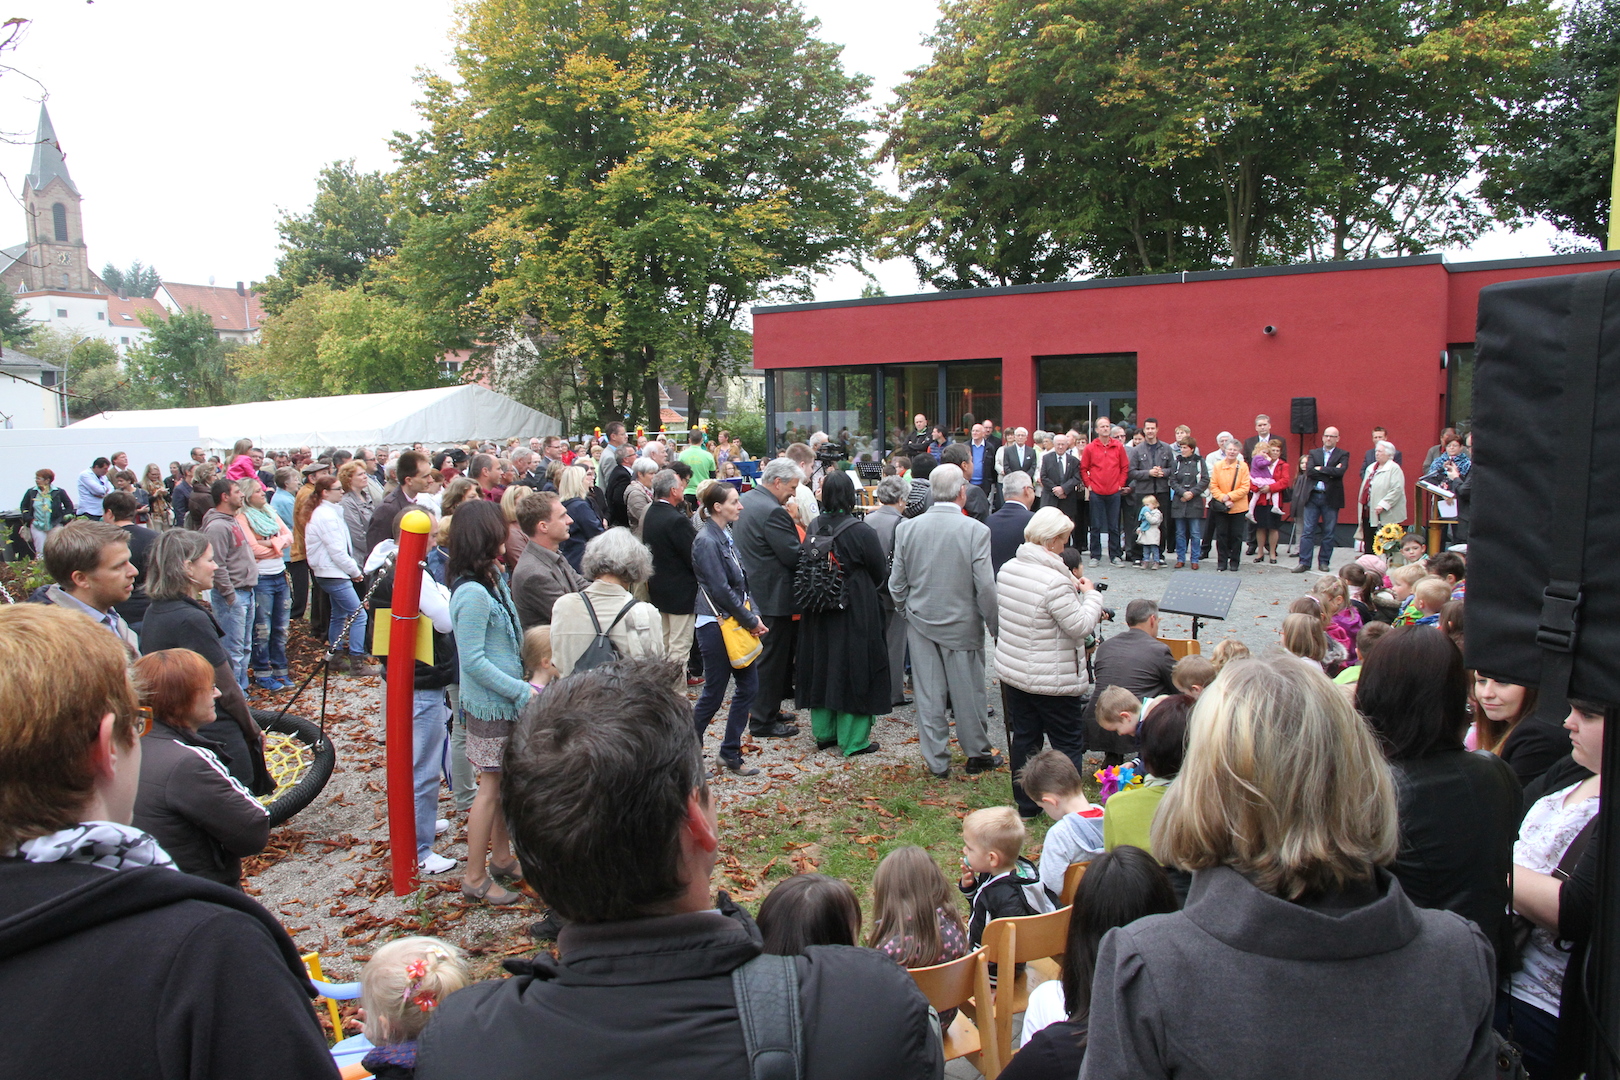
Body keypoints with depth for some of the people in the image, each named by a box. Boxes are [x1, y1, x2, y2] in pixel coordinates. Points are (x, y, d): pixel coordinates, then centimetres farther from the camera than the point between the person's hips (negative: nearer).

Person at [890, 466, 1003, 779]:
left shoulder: (907, 528, -5)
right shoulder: (975, 530, -16)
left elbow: (896, 583, 2)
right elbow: (985, 587, -14)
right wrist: (995, 625, -2)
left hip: (920, 623, 3)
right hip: (962, 624, -3)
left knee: (928, 695, 10)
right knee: (968, 692, 12)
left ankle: (937, 761, 19)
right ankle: (977, 754, 27)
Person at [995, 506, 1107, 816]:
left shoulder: (1007, 569, 1)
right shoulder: (1055, 581, -25)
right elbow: (1079, 626, -20)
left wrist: (1073, 590, 9)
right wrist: (1091, 595, -4)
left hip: (1012, 673, 7)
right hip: (1051, 681, -7)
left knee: (1023, 738, 16)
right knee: (1068, 743, 7)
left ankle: (1026, 805, 26)